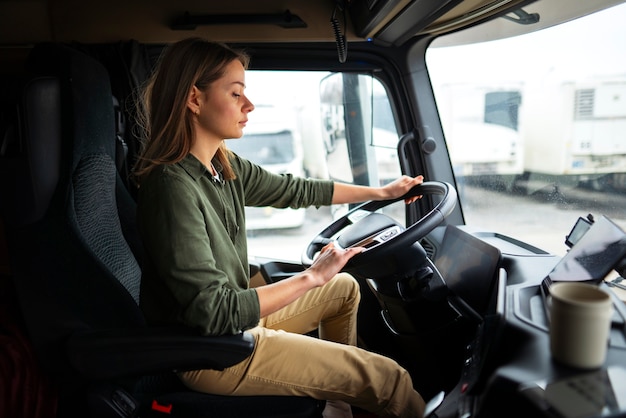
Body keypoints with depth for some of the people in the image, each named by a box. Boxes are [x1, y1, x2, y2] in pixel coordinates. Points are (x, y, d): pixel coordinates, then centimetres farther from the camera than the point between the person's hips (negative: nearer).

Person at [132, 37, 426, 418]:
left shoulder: (225, 168, -2)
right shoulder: (173, 186, -28)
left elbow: (296, 190, 11)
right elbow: (215, 313, -29)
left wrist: (382, 192, 18)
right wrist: (311, 277, -22)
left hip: (237, 315, 9)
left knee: (345, 287, 24)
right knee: (387, 378, -8)